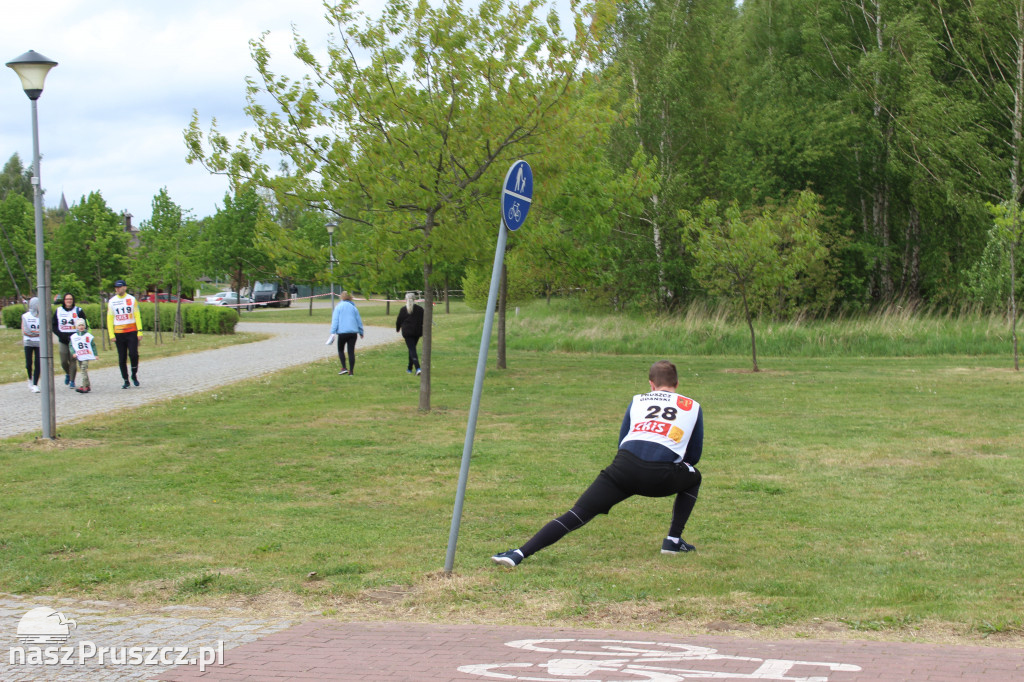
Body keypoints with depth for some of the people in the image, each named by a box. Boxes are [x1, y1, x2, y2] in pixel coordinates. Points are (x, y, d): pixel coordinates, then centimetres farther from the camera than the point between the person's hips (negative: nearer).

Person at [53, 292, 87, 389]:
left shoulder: (78, 311, 3)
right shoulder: (58, 311, 8)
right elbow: (53, 326, 10)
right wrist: (60, 335, -6)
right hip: (63, 341, 2)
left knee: (73, 360, -7)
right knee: (63, 361, -2)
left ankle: (72, 381, 0)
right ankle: (68, 374, 28)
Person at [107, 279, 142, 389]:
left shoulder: (132, 299, 4)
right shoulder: (111, 301, 6)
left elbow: (137, 316, 4)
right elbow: (109, 319, 5)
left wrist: (139, 331, -2)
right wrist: (111, 334, -2)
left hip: (132, 332, -1)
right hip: (118, 333, 1)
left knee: (133, 354, -14)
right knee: (122, 358, 2)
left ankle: (134, 375, 8)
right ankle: (126, 381, 10)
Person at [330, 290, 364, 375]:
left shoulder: (338, 307, 1)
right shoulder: (353, 307, 13)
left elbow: (335, 320, -6)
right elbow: (359, 321, 16)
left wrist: (333, 332, -8)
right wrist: (361, 332, 25)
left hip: (342, 332, -3)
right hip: (353, 332, 3)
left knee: (340, 350, 13)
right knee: (351, 351, 4)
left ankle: (344, 368, -1)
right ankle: (351, 371, 2)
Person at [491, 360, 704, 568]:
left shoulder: (637, 400, 26)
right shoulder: (693, 407, 23)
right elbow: (694, 455, 28)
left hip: (624, 466, 1)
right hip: (661, 477, -1)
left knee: (576, 515, -1)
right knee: (693, 477, 33)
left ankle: (519, 554, -15)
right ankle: (673, 540, 24)